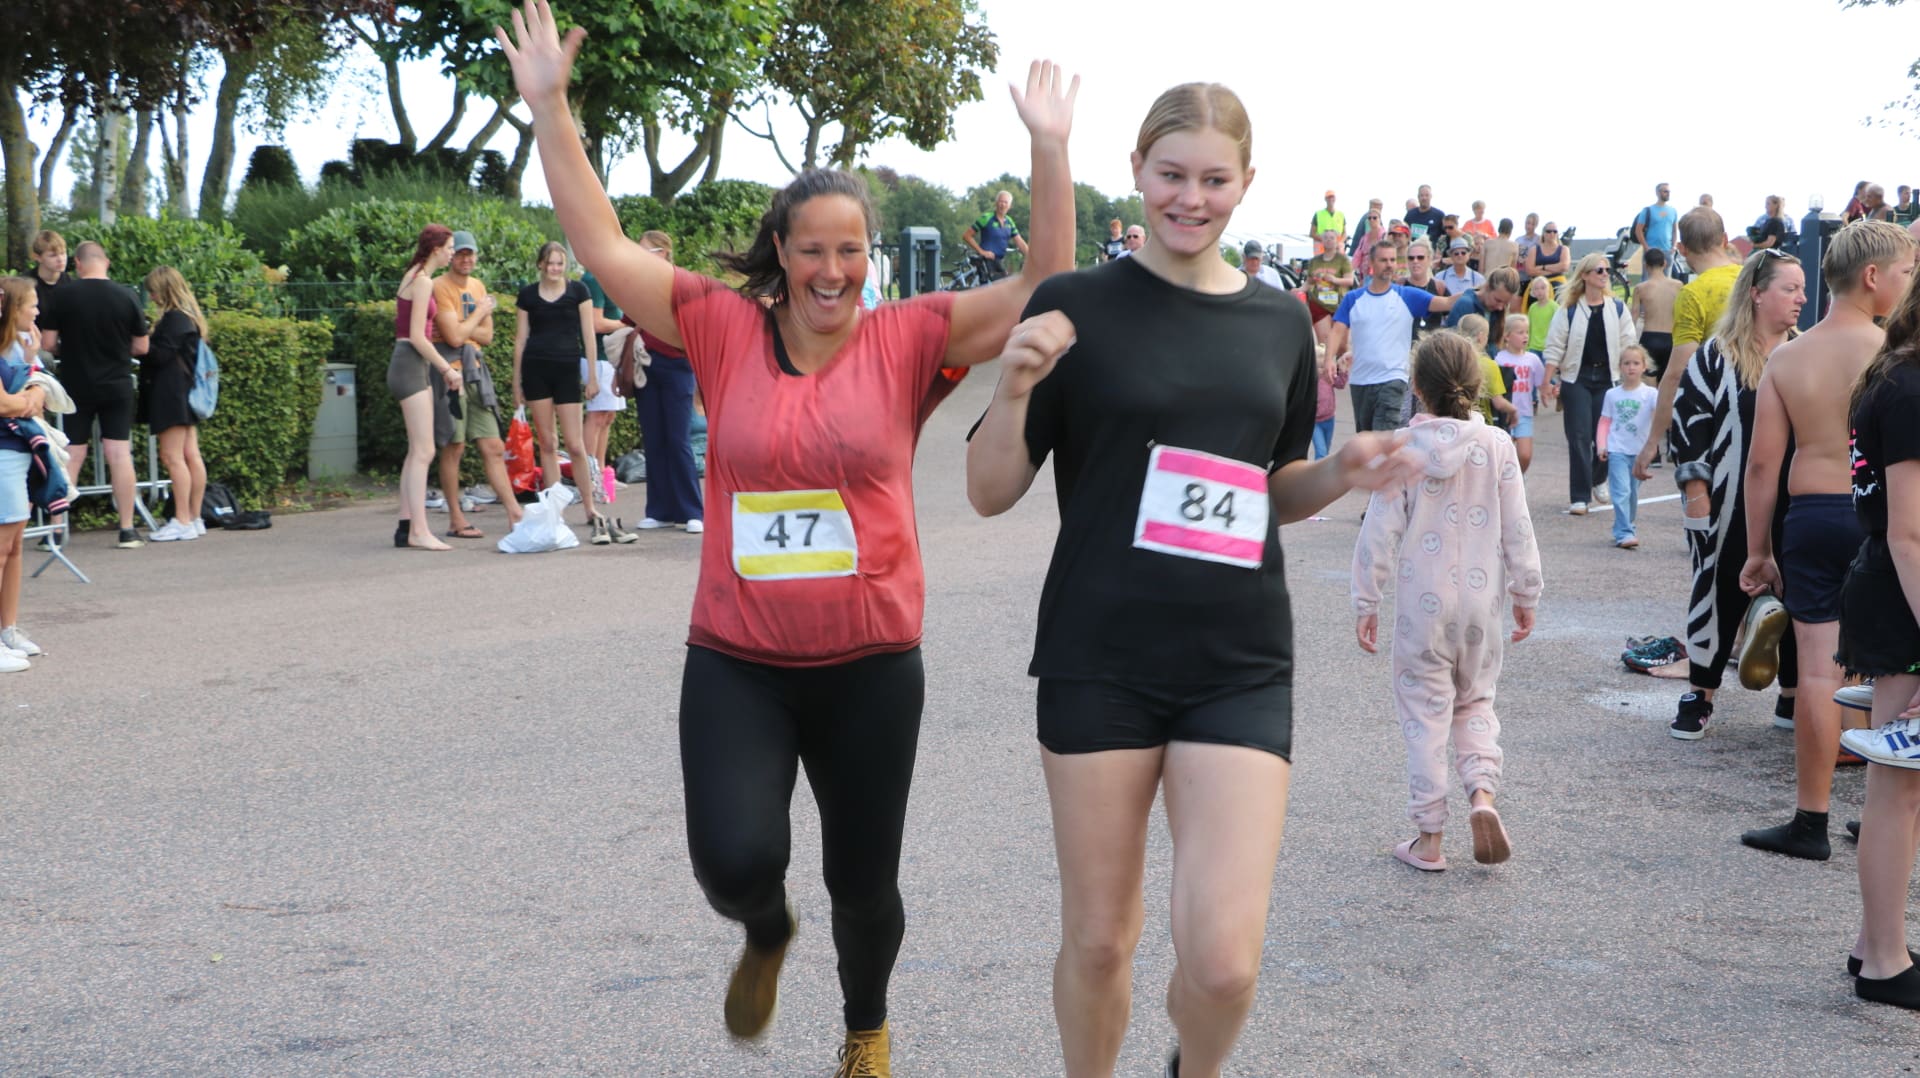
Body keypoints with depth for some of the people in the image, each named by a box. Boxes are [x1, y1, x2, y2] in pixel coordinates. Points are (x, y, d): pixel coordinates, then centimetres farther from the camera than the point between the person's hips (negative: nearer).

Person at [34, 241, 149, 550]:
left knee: (71, 456, 5)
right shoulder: (126, 296, -4)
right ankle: (127, 530, 2)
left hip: (76, 386, 0)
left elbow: (47, 343, -6)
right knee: (120, 454, 2)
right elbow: (141, 347, 1)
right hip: (117, 386, 0)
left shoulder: (62, 296, -8)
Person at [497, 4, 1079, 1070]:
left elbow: (1044, 289, -8)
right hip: (736, 663, 0)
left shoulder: (905, 341, -3)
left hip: (869, 666, 0)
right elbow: (602, 244, -3)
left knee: (863, 882, 12)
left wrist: (1050, 150, -16)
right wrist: (548, 105, -8)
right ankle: (766, 935, 25)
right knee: (737, 861, -16)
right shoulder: (725, 330, -1)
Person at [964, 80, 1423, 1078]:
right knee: (1098, 939, 7)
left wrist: (1344, 471, -1)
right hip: (1098, 661, -2)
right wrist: (1016, 387, -20)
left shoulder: (1279, 322, 8)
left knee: (1223, 961, -8)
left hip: (1238, 667, 2)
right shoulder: (1079, 307, -2)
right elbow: (990, 493, -2)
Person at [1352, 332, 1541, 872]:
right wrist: (1526, 593, 11)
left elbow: (1380, 530, -8)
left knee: (1425, 709, 6)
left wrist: (1366, 602, 1)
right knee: (1476, 701, 19)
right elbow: (1517, 528, -1)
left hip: (1423, 601, -2)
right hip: (1482, 598, 2)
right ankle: (1482, 792, -5)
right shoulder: (1497, 446, -5)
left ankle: (1428, 839, 9)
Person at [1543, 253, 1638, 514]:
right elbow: (1555, 347, 0)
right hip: (1576, 378, -1)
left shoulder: (1618, 309, 5)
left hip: (1607, 378, 2)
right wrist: (1549, 380, -5)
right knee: (1579, 438, -4)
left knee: (1606, 437, 0)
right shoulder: (1569, 309, 0)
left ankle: (1597, 479, 30)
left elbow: (1628, 345, 5)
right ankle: (1579, 496, 1)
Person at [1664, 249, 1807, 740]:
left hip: (1792, 508, 4)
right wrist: (1695, 490, -12)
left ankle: (1793, 694, 20)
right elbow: (1688, 418, -7)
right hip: (1729, 508, -4)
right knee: (1720, 592, 4)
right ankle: (1699, 696, 14)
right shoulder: (1715, 357, -6)